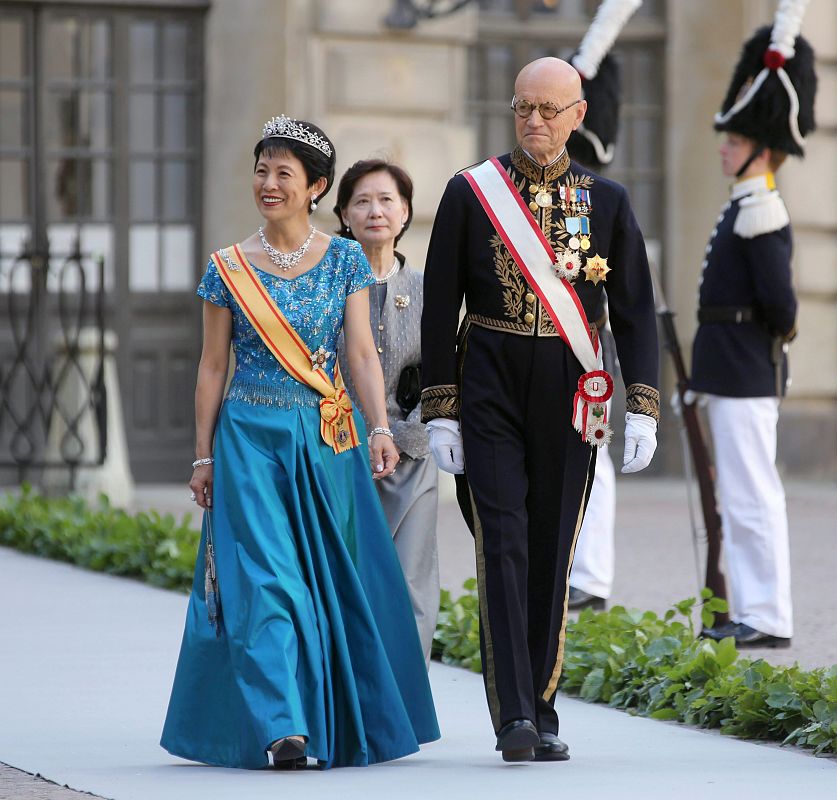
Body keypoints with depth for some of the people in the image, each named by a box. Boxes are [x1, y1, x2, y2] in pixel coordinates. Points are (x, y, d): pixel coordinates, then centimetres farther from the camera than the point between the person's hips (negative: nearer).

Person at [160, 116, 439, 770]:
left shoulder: (345, 261, 3)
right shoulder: (229, 269, 3)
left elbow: (363, 353, -3)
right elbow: (213, 366, 6)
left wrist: (380, 429, -16)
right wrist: (204, 456, 4)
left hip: (327, 441, 1)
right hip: (250, 439, -1)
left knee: (330, 582, 5)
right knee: (264, 579, -11)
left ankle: (337, 726, 17)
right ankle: (282, 730, -16)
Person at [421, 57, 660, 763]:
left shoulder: (608, 202, 5)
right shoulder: (470, 193, 1)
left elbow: (635, 313, 5)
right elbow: (440, 311, 2)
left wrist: (643, 409, -4)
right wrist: (440, 413, -3)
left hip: (569, 398, 2)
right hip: (489, 393, -2)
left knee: (551, 555, 7)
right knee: (503, 546, -11)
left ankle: (542, 716, 15)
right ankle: (515, 717, -13)